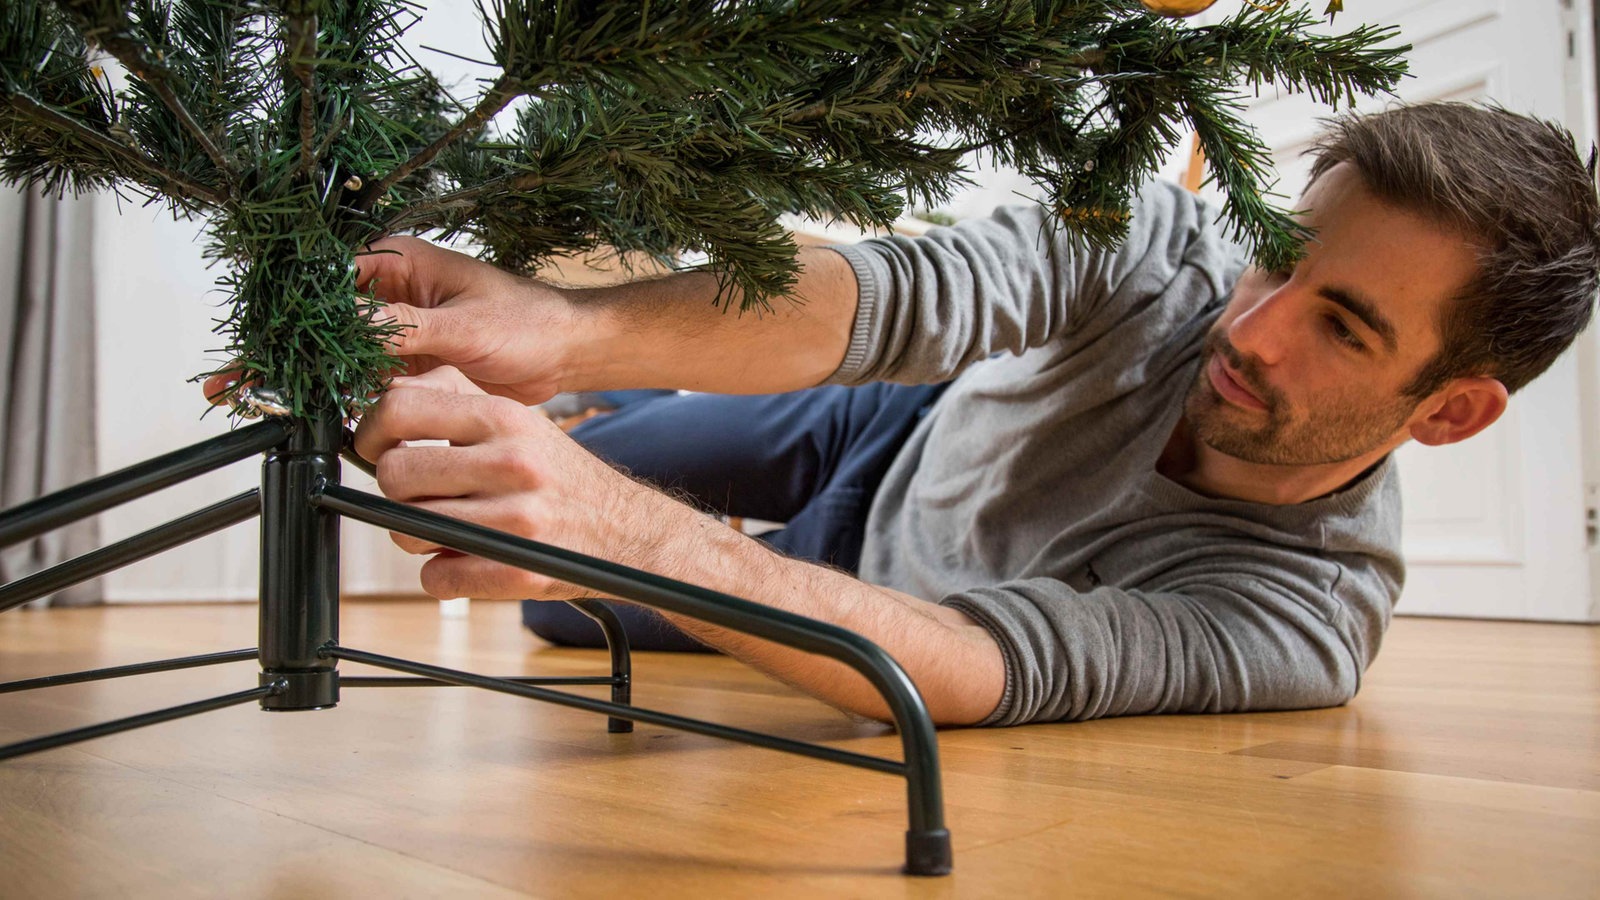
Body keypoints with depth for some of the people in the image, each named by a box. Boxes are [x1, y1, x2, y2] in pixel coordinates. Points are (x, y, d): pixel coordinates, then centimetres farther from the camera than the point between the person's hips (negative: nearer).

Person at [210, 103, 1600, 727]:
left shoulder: (1307, 619, -37)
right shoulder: (1170, 245, -29)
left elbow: (994, 666, -51)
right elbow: (897, 294, -44)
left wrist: (624, 527, -66)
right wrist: (562, 332, -62)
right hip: (901, 441, 2)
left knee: (579, 605, 7)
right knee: (572, 466, 13)